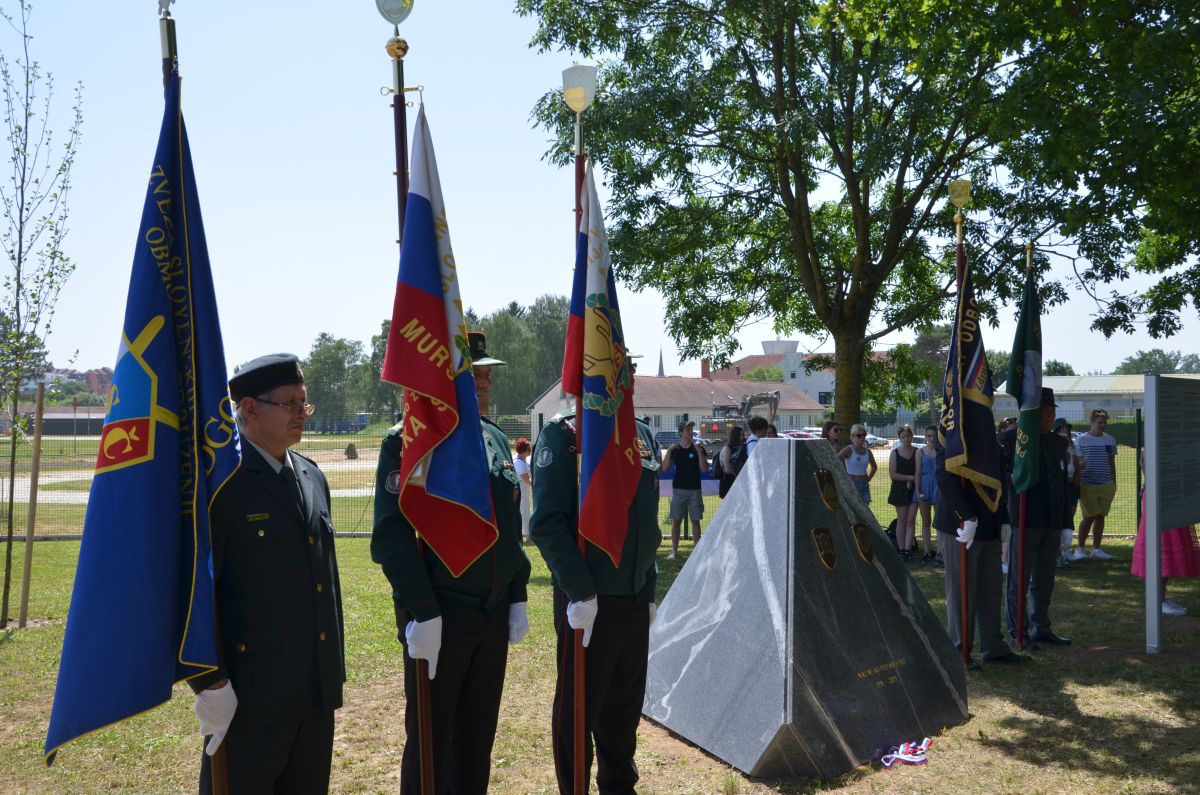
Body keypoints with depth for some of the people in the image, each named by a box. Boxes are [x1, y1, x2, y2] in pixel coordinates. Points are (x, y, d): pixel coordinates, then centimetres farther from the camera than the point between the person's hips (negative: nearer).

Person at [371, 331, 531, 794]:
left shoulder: (497, 439, 10)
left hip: (496, 616, 6)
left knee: (479, 735, 17)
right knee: (430, 739, 6)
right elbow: (392, 535, -16)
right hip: (438, 618, -6)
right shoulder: (409, 440, -12)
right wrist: (422, 613, -19)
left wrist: (518, 597, 11)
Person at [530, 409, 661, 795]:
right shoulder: (562, 435, -11)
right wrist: (579, 592, -19)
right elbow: (547, 524, -16)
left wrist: (649, 588, 13)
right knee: (579, 704, 7)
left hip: (636, 598, 6)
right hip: (587, 601, -6)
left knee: (626, 702, 17)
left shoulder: (642, 435, 9)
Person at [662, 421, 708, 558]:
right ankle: (674, 551, 7)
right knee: (676, 520, 2)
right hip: (678, 489, 0)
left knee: (695, 520, 2)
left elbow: (704, 467, -7)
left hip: (695, 490, 0)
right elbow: (665, 468, -2)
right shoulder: (674, 449, 5)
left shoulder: (698, 448, 3)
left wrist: (699, 451, -18)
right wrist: (669, 451, -12)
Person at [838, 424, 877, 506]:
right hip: (851, 484, -6)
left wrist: (869, 478, 13)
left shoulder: (867, 451, 9)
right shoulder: (848, 450, -7)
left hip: (864, 485, 6)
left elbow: (874, 466, 26)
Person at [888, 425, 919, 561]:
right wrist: (910, 477, -10)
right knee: (901, 521, 3)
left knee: (911, 520, -3)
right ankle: (901, 550, 9)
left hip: (913, 489, 1)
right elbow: (892, 474, -6)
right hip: (900, 489, -1)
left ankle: (907, 550, -4)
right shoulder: (895, 453, -1)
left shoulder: (917, 452, 3)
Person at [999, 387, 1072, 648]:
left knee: (1044, 581, 14)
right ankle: (1018, 632, 10)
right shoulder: (1009, 438, -6)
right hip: (1024, 522, -6)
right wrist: (1014, 479, -24)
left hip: (1052, 524, 6)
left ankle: (1041, 628, 25)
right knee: (1019, 580, 1)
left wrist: (1066, 524, 15)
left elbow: (1064, 483, 17)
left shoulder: (1058, 442, 13)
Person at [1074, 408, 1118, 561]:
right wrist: (1076, 484, -3)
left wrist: (1114, 484, 13)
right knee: (1089, 517, -5)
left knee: (1101, 516, 6)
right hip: (1087, 485, -4)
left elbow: (1112, 463, 16)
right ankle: (1080, 548, 7)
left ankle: (1096, 549, 13)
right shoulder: (1081, 439, 0)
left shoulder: (1110, 440, 11)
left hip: (1106, 485, 4)